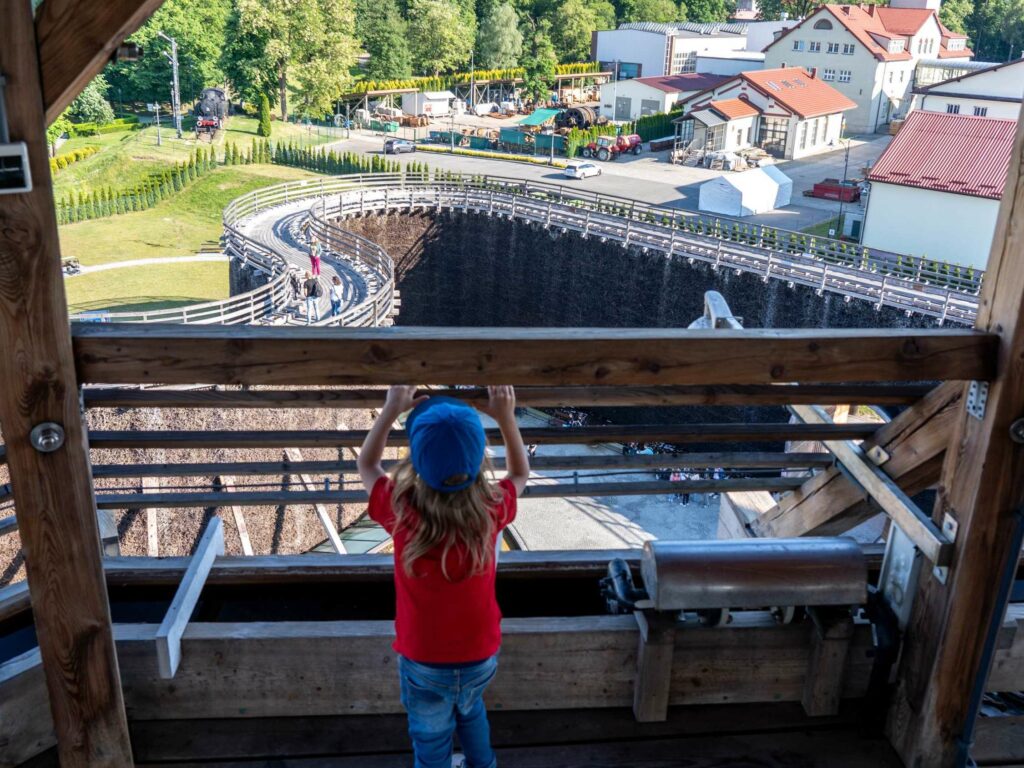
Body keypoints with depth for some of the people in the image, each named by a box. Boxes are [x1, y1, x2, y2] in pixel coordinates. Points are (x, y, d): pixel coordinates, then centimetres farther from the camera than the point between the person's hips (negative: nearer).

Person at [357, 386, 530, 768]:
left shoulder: (403, 512, -26)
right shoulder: (491, 510, -23)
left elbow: (366, 465, -5)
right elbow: (520, 473, 1)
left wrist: (391, 409, -8)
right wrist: (506, 417, -9)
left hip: (424, 663, -2)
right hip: (481, 656, 2)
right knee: (470, 708, 35)